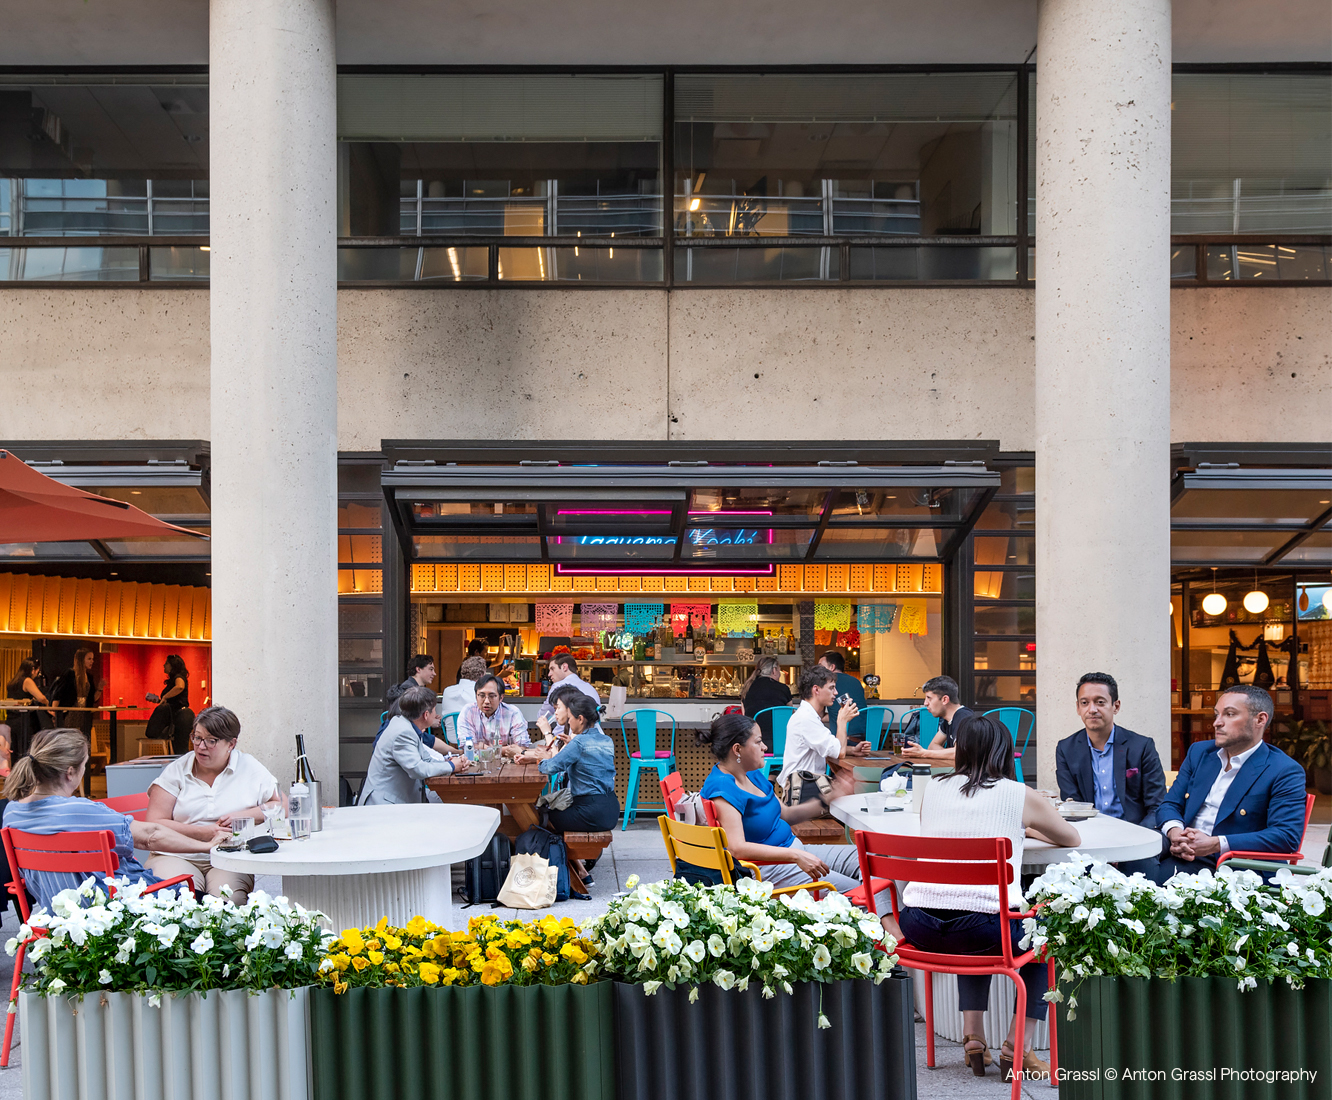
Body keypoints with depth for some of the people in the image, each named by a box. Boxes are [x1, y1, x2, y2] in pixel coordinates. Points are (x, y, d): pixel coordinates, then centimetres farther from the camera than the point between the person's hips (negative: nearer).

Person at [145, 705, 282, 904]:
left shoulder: (250, 768, 10)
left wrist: (244, 816, -6)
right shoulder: (176, 771, 9)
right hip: (178, 856, 0)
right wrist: (203, 833, -10)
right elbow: (155, 824, 1)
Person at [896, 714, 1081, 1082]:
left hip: (919, 926, 4)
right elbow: (1073, 839, 23)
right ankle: (1017, 1046, 18)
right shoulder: (1021, 796, 5)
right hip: (983, 925, -4)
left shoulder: (934, 790, 13)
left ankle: (973, 1037, 25)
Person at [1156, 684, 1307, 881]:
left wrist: (1215, 844, -21)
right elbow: (1170, 804, 16)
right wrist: (1174, 833, -11)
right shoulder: (1199, 752, 16)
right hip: (1184, 856, 5)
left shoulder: (1285, 772, -3)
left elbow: (1288, 836, -14)